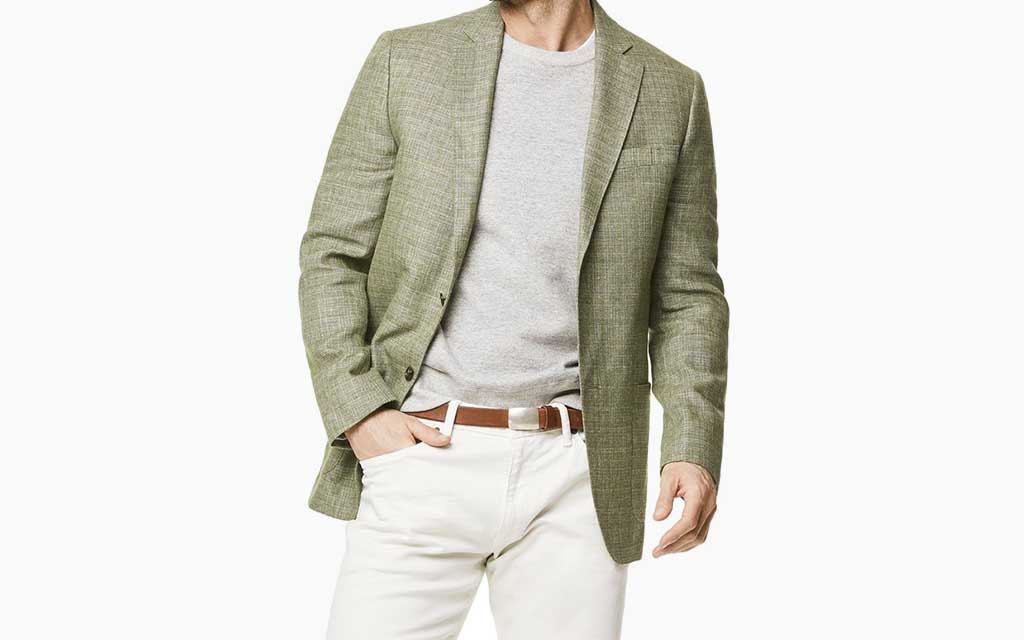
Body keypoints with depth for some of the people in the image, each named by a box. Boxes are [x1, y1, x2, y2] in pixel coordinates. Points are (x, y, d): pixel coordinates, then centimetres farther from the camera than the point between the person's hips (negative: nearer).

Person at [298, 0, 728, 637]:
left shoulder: (670, 91, 5)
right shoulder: (406, 60, 4)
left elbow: (687, 296, 7)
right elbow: (332, 253, 4)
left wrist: (694, 451, -6)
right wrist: (357, 412, -8)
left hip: (574, 474, 1)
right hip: (421, 456, 0)